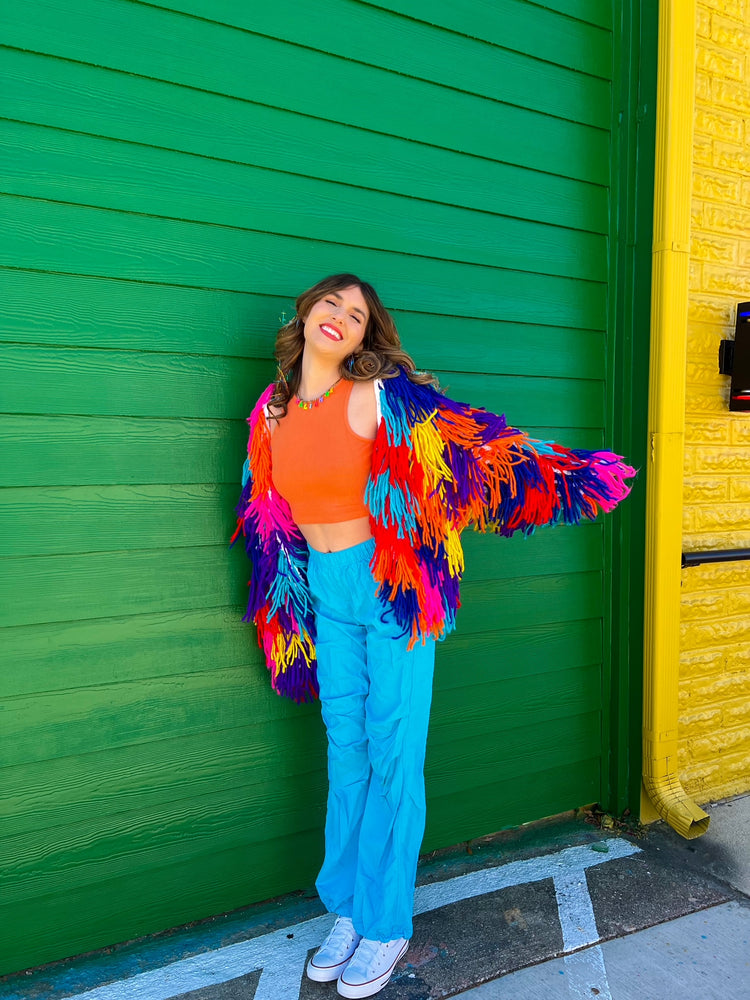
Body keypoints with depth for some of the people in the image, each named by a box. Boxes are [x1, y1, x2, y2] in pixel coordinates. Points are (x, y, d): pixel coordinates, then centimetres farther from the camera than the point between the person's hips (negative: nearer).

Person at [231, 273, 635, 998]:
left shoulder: (377, 396, -12)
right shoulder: (273, 411, 6)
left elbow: (477, 442, -10)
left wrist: (578, 478, -7)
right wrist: (289, 609, 22)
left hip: (392, 588, -5)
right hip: (326, 593, 5)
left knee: (392, 756, 3)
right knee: (345, 751, 13)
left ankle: (385, 926, 22)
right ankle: (347, 910, 30)